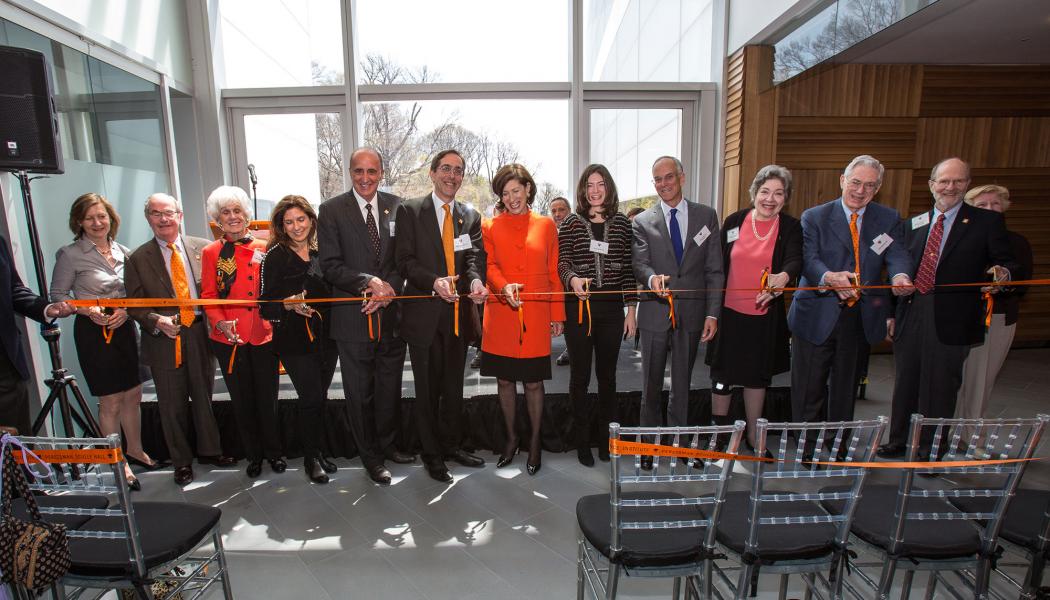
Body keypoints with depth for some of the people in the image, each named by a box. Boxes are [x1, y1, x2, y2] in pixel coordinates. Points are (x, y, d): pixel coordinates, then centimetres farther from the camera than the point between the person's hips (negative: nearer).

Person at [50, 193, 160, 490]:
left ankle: (135, 450, 30)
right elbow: (58, 294, -3)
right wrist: (87, 310, -19)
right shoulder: (70, 254, -6)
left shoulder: (123, 252, 7)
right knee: (110, 401, 2)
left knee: (133, 395, 12)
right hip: (93, 332, -4)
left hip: (124, 328, 5)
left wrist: (125, 310, -6)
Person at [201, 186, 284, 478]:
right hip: (228, 338, 0)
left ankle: (274, 452, 28)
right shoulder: (210, 253, 2)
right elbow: (208, 296, 0)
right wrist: (220, 322, -16)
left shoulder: (264, 249, 5)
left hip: (264, 335, 0)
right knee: (242, 400, 12)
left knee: (267, 398, 9)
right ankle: (253, 455, 29)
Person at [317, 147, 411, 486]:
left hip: (391, 314, 3)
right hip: (353, 316, -2)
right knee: (360, 392, 9)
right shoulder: (332, 210, -2)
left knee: (391, 386, 16)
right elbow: (331, 266, -8)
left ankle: (388, 445, 37)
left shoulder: (396, 207, 4)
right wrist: (369, 282, -20)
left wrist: (389, 287, -13)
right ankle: (370, 457, 28)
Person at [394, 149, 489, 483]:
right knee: (427, 389, 8)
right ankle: (432, 454, 25)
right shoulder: (410, 210, 0)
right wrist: (434, 281, -24)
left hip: (458, 313, 4)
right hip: (424, 313, -3)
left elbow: (473, 258, 0)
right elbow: (404, 260, -7)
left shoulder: (471, 217, 11)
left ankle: (451, 445, 34)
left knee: (454, 386, 16)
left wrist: (475, 281, -22)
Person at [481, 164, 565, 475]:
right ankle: (511, 438, 31)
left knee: (533, 382, 6)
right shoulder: (490, 227, 7)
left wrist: (558, 315, 5)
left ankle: (535, 443, 25)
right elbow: (489, 265, -3)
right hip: (501, 318, 1)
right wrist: (504, 287, -24)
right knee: (504, 380, 10)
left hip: (536, 318, -1)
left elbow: (554, 273, 8)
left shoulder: (546, 225, 7)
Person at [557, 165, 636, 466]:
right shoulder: (571, 223, 2)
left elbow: (628, 268, 6)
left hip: (612, 308, 1)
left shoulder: (622, 224, 6)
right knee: (580, 376, 7)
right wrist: (572, 278, -24)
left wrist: (631, 309, 4)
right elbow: (562, 262, -1)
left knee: (607, 375, 11)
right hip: (578, 307, -1)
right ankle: (582, 441, 21)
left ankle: (607, 438, 26)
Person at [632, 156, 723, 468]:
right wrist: (652, 278, -34)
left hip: (692, 313, 1)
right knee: (652, 384, 10)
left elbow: (714, 270, 3)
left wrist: (712, 313, -4)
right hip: (655, 313, -1)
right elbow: (640, 264, -10)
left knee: (682, 383, 13)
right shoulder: (642, 222, 2)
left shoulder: (706, 216, 5)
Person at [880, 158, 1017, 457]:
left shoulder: (987, 221, 2)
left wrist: (1003, 274, -25)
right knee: (905, 383, 14)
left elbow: (1006, 263, -1)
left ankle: (931, 450, 20)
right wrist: (893, 312, 11)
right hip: (910, 316, 4)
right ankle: (898, 441, 30)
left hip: (952, 320, -3)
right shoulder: (914, 224, 11)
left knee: (940, 387, 4)